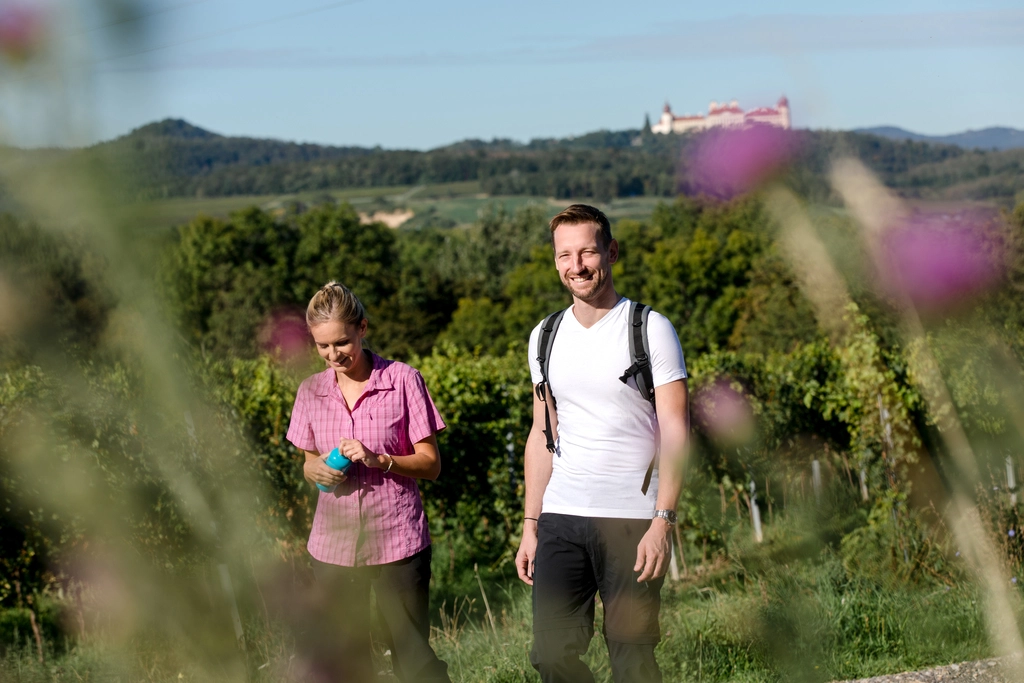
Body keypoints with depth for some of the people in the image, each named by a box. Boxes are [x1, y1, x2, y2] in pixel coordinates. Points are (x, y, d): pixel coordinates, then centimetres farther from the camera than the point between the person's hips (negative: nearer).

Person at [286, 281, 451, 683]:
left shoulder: (403, 381, -4)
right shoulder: (311, 392, 6)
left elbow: (430, 464, -2)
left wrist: (378, 459, -19)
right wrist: (315, 470, -6)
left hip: (397, 542, -3)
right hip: (333, 544, 4)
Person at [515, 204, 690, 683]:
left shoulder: (651, 330, -3)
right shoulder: (546, 337, 12)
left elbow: (675, 432, -6)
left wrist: (663, 521, -16)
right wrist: (530, 525, 11)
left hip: (631, 518, -4)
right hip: (560, 517, 4)